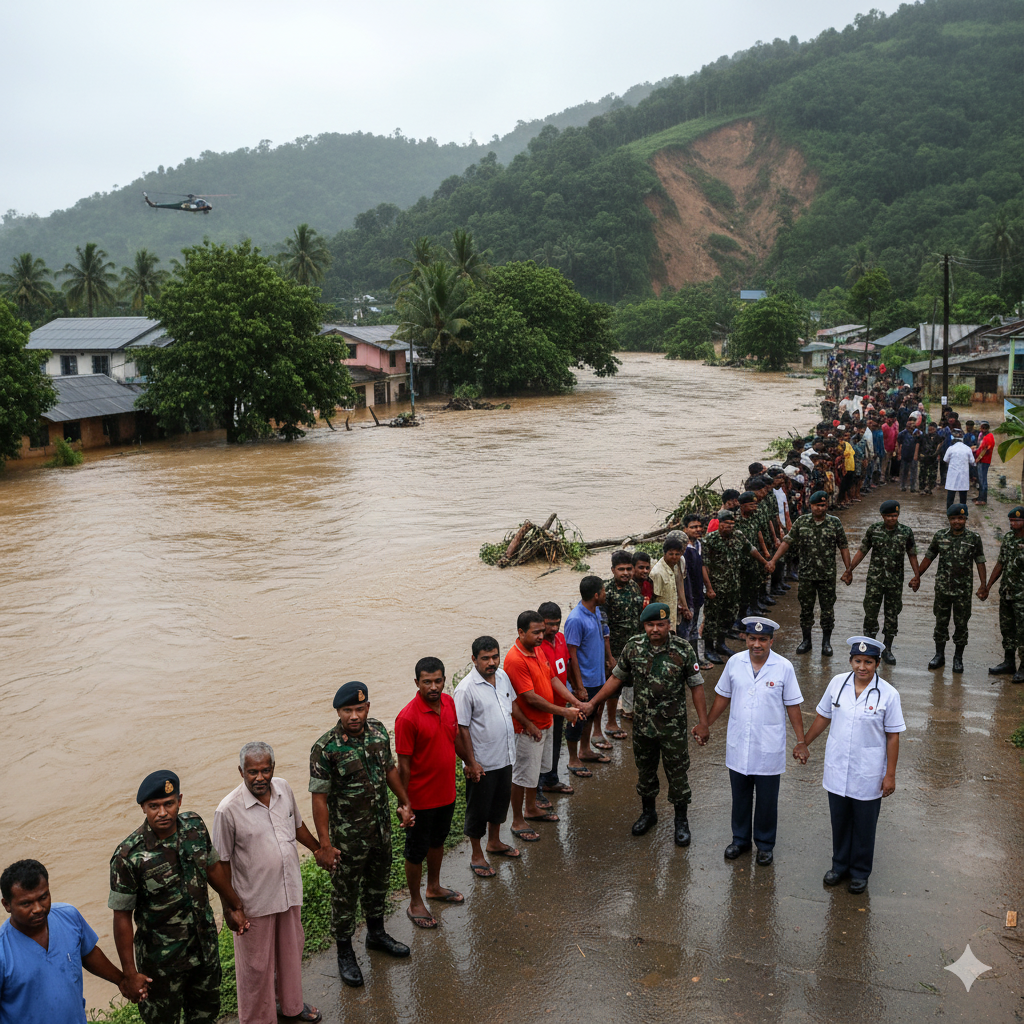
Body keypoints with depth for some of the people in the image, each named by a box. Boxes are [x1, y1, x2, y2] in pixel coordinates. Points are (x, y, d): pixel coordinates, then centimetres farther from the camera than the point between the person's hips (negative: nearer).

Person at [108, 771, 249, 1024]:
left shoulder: (195, 825, -11)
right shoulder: (128, 856, -26)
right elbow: (122, 915, -17)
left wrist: (235, 907, 16)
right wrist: (130, 973, -14)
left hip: (205, 945, 5)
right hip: (161, 959, -5)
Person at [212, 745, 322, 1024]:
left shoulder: (284, 789, -7)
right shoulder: (228, 810, -23)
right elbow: (222, 862, -14)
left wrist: (319, 849, 23)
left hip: (289, 890, 5)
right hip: (255, 901, -5)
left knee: (291, 949, 22)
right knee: (257, 962, 12)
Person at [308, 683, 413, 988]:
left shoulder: (378, 731, -7)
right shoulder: (325, 748, -24)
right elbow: (319, 798, -20)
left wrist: (405, 803, 13)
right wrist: (324, 845, -19)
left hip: (382, 827, 6)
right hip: (348, 835, -5)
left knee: (378, 883, 24)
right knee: (345, 894, 11)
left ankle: (376, 933, 48)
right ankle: (345, 953, 32)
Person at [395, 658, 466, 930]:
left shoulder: (448, 702, -5)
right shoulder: (408, 717, -26)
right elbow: (404, 765, -21)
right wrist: (404, 803, -17)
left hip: (446, 792, 7)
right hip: (421, 798, -7)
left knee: (438, 841, 26)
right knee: (416, 851, 11)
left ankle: (434, 887, 47)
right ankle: (415, 904, 29)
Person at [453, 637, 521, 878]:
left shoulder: (502, 676, -1)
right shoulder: (466, 689, -23)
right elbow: (462, 729, -19)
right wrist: (471, 763, -18)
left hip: (504, 756, 7)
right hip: (482, 763, -7)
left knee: (501, 802, 23)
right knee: (478, 809, 9)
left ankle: (494, 842, 45)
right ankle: (477, 856, 26)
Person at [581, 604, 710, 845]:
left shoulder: (683, 650, -13)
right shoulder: (633, 647, -5)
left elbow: (696, 686, -7)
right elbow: (616, 677, 5)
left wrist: (702, 722, -8)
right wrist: (592, 703, 3)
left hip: (673, 726, -3)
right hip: (642, 724, 3)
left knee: (677, 773, 7)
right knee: (645, 771, 18)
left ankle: (681, 821, 25)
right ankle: (648, 813, 39)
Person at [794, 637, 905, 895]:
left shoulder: (888, 694, -13)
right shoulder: (837, 683, -5)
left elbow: (892, 736, -8)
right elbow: (823, 716, 9)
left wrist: (890, 775, -8)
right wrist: (804, 743, 15)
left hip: (868, 775, -3)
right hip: (837, 770, 3)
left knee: (864, 826, 12)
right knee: (839, 821, 17)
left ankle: (860, 872, 31)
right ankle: (840, 865, 36)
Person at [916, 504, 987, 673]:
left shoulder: (974, 538, -3)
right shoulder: (940, 536, 1)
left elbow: (980, 562, -1)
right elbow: (928, 557, 8)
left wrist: (983, 585, -7)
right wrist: (917, 576, 7)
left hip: (963, 589, -1)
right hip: (942, 588, 2)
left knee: (961, 624, 5)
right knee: (941, 622, 10)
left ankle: (958, 658, 18)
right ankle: (939, 655, 23)